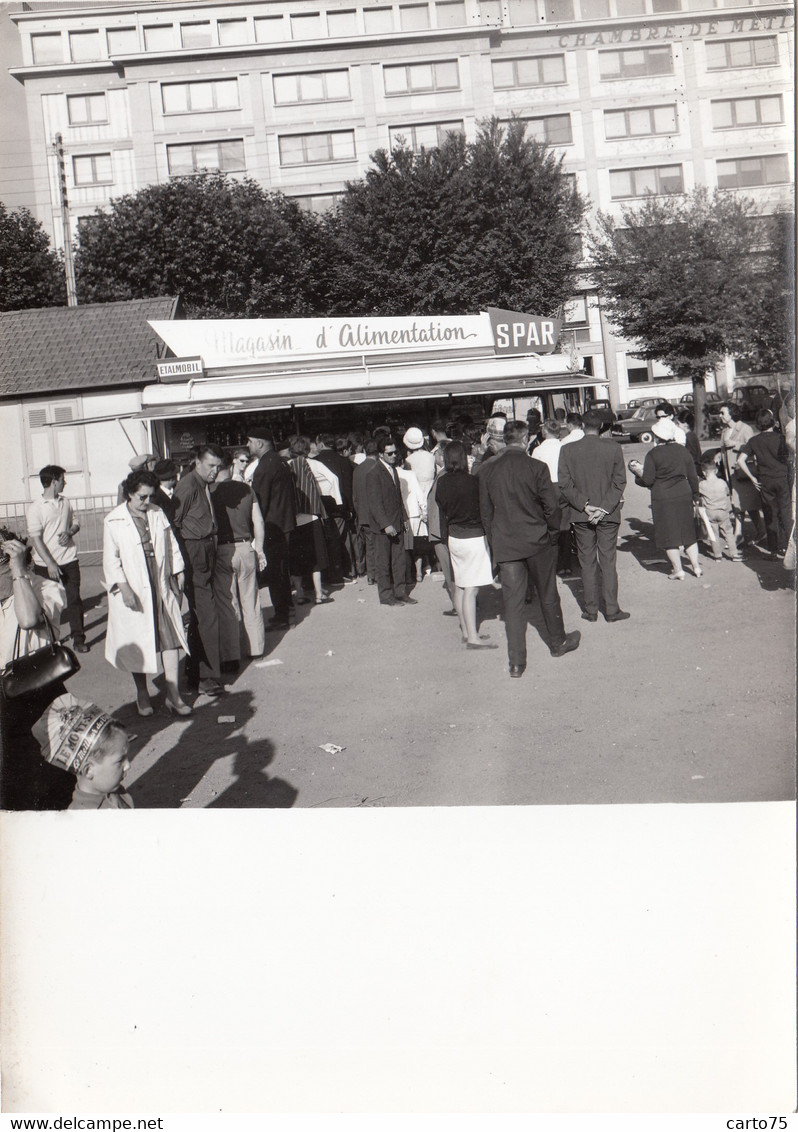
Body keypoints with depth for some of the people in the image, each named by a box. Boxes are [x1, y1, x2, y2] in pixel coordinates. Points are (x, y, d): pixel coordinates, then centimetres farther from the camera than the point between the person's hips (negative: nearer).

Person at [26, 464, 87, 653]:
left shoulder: (65, 503, 8)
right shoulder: (35, 508, -9)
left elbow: (75, 522, 20)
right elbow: (35, 538, -14)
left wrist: (70, 532, -6)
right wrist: (50, 564, -20)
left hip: (69, 560, 4)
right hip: (46, 564, -4)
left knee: (74, 598, -1)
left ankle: (78, 638, 4)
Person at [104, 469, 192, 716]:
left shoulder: (157, 514, 8)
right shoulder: (113, 521, -5)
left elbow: (171, 545, 16)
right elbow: (111, 559, -6)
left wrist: (178, 573, 13)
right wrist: (123, 587, -15)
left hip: (161, 587, 3)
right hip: (132, 591, -3)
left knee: (170, 637, -2)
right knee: (138, 643, 5)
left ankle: (173, 695, 4)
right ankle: (142, 694, 23)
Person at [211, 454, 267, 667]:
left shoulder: (209, 491, -9)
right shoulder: (246, 489, 1)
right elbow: (258, 522, 5)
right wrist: (259, 549, 16)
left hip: (222, 551, -3)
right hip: (246, 548, 3)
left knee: (226, 604, 3)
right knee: (250, 600, 16)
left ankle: (230, 657, 6)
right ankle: (256, 647, 26)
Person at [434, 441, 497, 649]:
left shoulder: (441, 483, 1)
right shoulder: (472, 481, -18)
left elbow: (442, 513, 9)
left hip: (454, 537, 7)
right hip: (474, 537, -7)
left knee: (459, 586, 14)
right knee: (470, 589, -7)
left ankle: (465, 630, 25)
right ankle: (473, 637, -5)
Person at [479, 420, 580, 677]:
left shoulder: (487, 470, -2)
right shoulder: (536, 468, -12)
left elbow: (485, 511, 4)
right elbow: (551, 506, -9)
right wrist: (553, 532, 8)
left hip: (505, 545, 2)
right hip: (538, 541, -2)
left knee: (512, 601, 4)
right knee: (548, 595, 16)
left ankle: (516, 662, 4)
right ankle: (558, 642, 35)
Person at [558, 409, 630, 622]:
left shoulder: (568, 450, -5)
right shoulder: (613, 448, -6)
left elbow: (565, 485, -7)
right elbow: (620, 482, -7)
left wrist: (584, 505, -8)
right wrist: (604, 508, -9)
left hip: (580, 516, 0)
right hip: (608, 515, 0)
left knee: (587, 563, 9)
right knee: (608, 562, 6)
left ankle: (591, 610, 13)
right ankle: (611, 609, 8)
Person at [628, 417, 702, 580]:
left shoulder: (653, 454, -10)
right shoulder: (682, 450, 2)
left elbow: (648, 480, -11)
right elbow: (692, 476, 7)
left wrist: (638, 472, 8)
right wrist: (695, 495, 19)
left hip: (663, 498, -4)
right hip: (684, 495, 5)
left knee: (669, 535, 4)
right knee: (688, 533, 16)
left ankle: (678, 570, 8)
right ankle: (696, 566, 19)